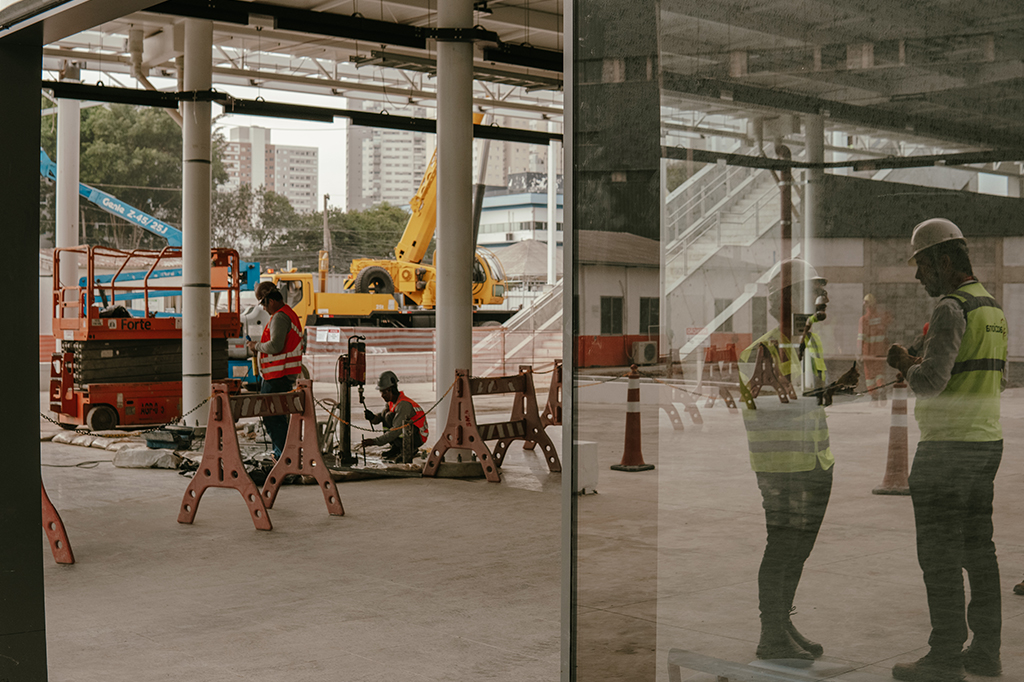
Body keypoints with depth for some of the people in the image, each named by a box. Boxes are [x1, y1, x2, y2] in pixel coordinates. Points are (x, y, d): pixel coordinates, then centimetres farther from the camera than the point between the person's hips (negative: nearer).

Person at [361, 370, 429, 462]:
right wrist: (372, 417, -19)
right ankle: (396, 448, 3)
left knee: (390, 417, -24)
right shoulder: (391, 401, 4)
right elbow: (380, 419, 7)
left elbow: (396, 430, -32)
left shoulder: (403, 404, -26)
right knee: (385, 414, -1)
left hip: (418, 437, -9)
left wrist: (375, 441, -35)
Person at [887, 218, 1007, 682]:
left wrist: (905, 364, -4)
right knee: (977, 549, 13)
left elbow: (929, 383, -26)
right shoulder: (992, 309, 14)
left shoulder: (951, 310, -18)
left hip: (945, 448, -9)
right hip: (986, 443, 9)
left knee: (939, 556, -3)